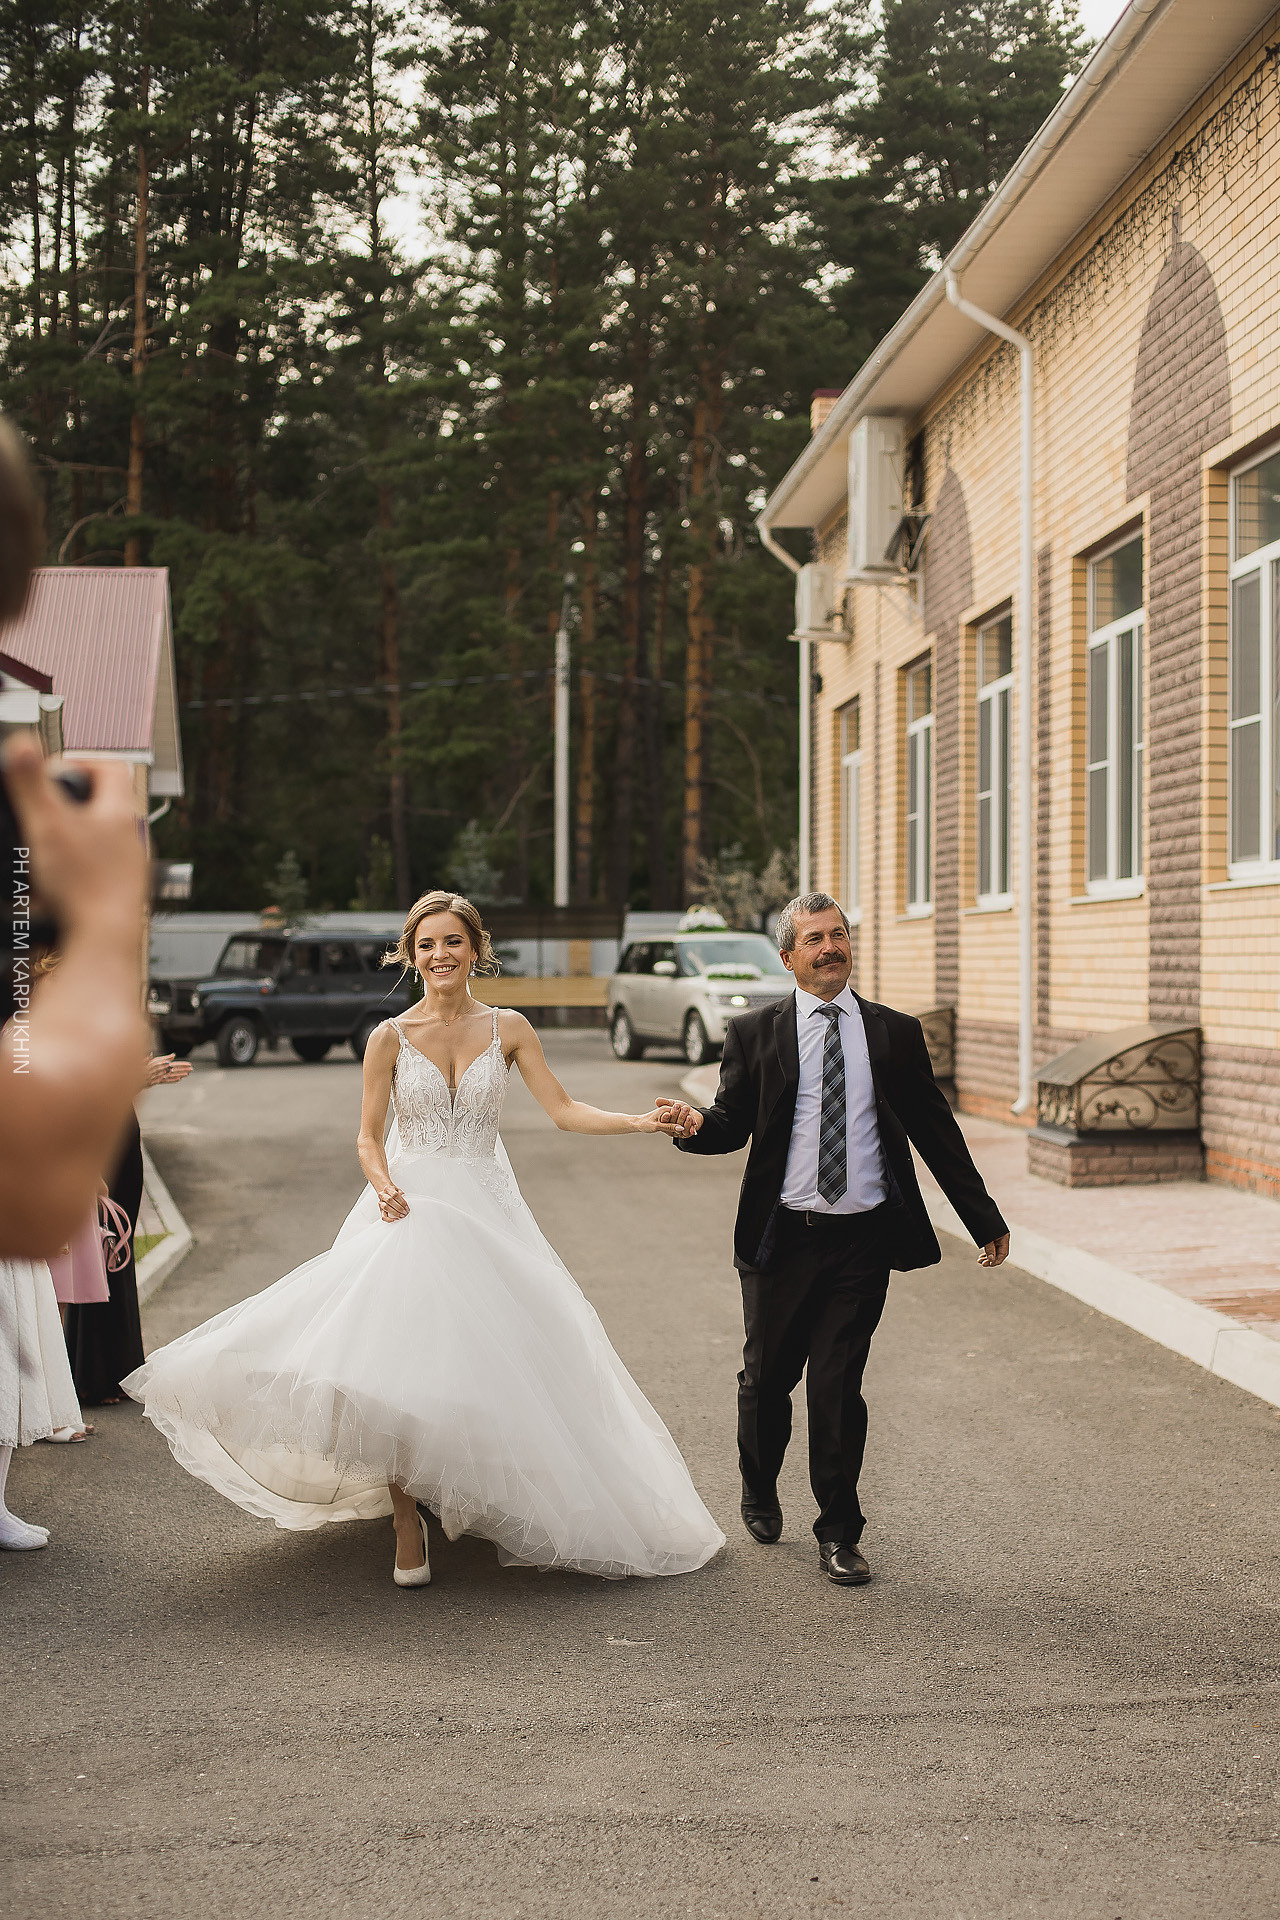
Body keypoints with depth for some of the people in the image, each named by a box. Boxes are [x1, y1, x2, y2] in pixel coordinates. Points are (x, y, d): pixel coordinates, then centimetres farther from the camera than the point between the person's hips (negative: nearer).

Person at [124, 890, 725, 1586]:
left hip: (485, 1213, 1)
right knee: (399, 1365, -13)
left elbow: (565, 1112, 1)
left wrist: (644, 1121, -12)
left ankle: (498, 1511, 21)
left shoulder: (507, 1028, 4)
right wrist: (385, 1186, -16)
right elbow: (368, 1136, 4)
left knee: (488, 1364, 1)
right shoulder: (391, 1037, 1)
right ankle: (407, 1528, -2)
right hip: (410, 1210, -1)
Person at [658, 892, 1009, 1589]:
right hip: (781, 1238, 1)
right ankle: (760, 1497, 40)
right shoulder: (754, 1034, 4)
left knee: (836, 1385, -4)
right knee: (766, 1377, 13)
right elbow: (733, 1124, 1)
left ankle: (839, 1536, 12)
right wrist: (696, 1124, -23)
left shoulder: (896, 1033, 7)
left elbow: (936, 1132, 11)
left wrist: (985, 1220, 13)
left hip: (863, 1240, 0)